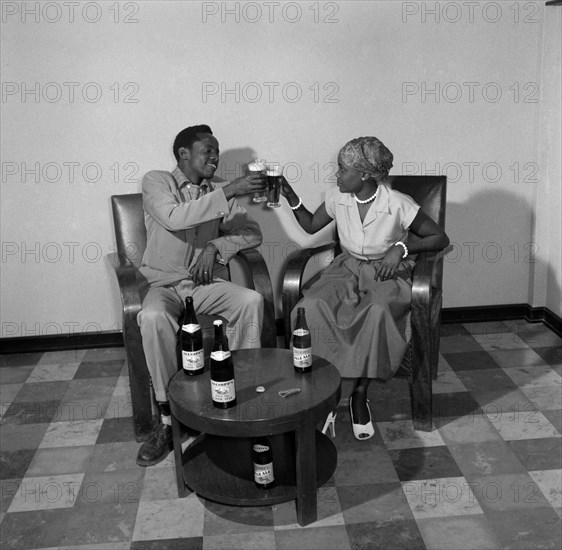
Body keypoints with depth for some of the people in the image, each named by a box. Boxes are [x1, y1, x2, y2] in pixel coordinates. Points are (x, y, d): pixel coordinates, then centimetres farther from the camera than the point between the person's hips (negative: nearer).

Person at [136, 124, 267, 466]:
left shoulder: (220, 193, 13)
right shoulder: (156, 182, -1)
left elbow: (252, 233, 7)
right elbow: (173, 218, -23)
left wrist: (216, 246, -11)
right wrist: (229, 191, -27)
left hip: (206, 283, 3)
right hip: (164, 282, -3)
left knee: (252, 300, -26)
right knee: (153, 318, -36)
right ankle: (168, 419, -23)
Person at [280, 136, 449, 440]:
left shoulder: (398, 204, -15)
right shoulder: (337, 198, -2)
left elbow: (440, 238, -6)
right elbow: (311, 225, 17)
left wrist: (402, 248, -20)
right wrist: (291, 198, 2)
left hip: (387, 274, -3)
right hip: (347, 268, 4)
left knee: (378, 312, -40)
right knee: (312, 306, -30)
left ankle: (359, 394, -20)